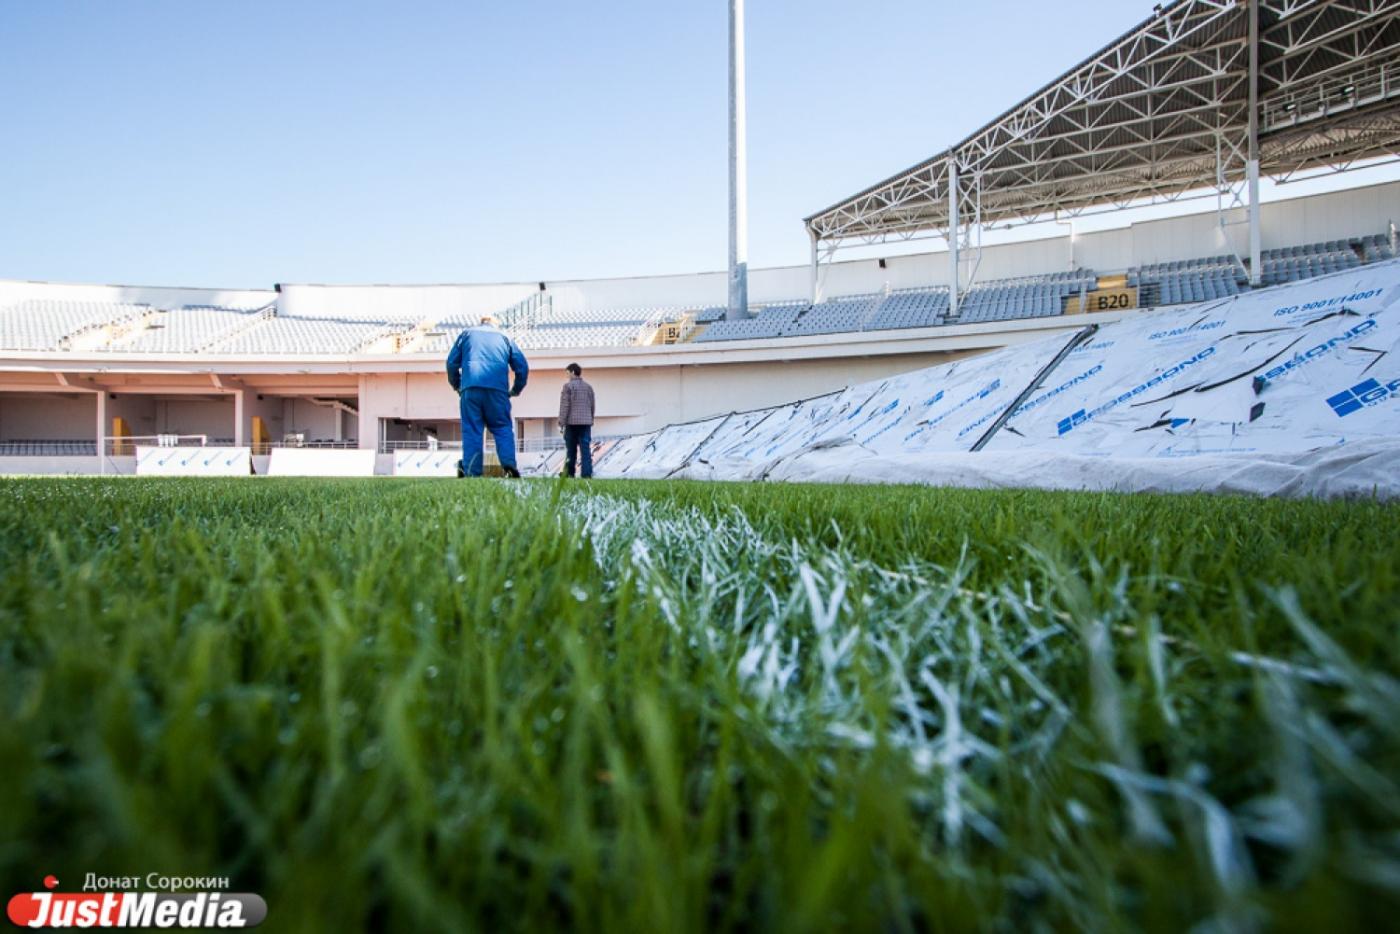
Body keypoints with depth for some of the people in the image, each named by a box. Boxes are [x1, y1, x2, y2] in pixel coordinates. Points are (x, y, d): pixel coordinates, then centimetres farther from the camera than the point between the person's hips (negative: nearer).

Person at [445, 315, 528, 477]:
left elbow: (451, 362, 16)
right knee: (503, 427, 6)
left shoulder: (467, 334, 23)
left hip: (470, 388, 0)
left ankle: (471, 471, -3)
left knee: (471, 430, 2)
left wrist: (456, 386, 28)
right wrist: (516, 390, 26)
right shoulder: (504, 337, 23)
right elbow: (523, 366, 15)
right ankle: (509, 464, -11)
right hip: (498, 389, 0)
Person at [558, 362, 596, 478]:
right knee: (586, 449, 0)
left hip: (572, 422, -3)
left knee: (571, 450, 5)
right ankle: (587, 474, -6)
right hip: (586, 422, 3)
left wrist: (561, 423, -6)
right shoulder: (588, 387, 12)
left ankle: (569, 473, 9)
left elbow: (564, 406, -8)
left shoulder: (568, 386, -4)